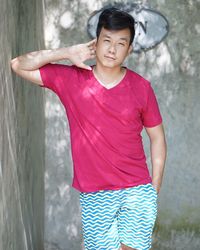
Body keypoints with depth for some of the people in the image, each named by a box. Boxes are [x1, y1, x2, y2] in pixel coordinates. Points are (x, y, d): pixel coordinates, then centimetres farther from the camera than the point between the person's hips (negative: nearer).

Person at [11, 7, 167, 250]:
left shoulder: (141, 87, 0)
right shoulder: (70, 79, 0)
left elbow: (157, 137, 8)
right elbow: (19, 65, -1)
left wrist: (155, 190, 4)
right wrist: (66, 53, -8)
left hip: (137, 192, 0)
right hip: (94, 196, 0)